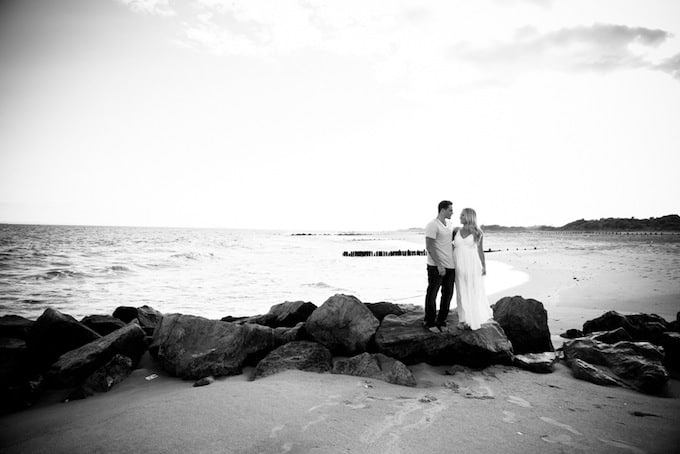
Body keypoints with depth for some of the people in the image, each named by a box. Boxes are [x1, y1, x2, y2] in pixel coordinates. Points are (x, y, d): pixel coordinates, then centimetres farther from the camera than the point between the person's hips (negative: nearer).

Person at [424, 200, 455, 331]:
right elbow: (429, 247, -17)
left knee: (448, 293, 11)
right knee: (432, 294, 3)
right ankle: (429, 322, 16)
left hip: (450, 265, 8)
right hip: (436, 266, -8)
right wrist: (439, 265, -21)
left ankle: (441, 321, 24)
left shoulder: (449, 225, 13)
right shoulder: (432, 225, -12)